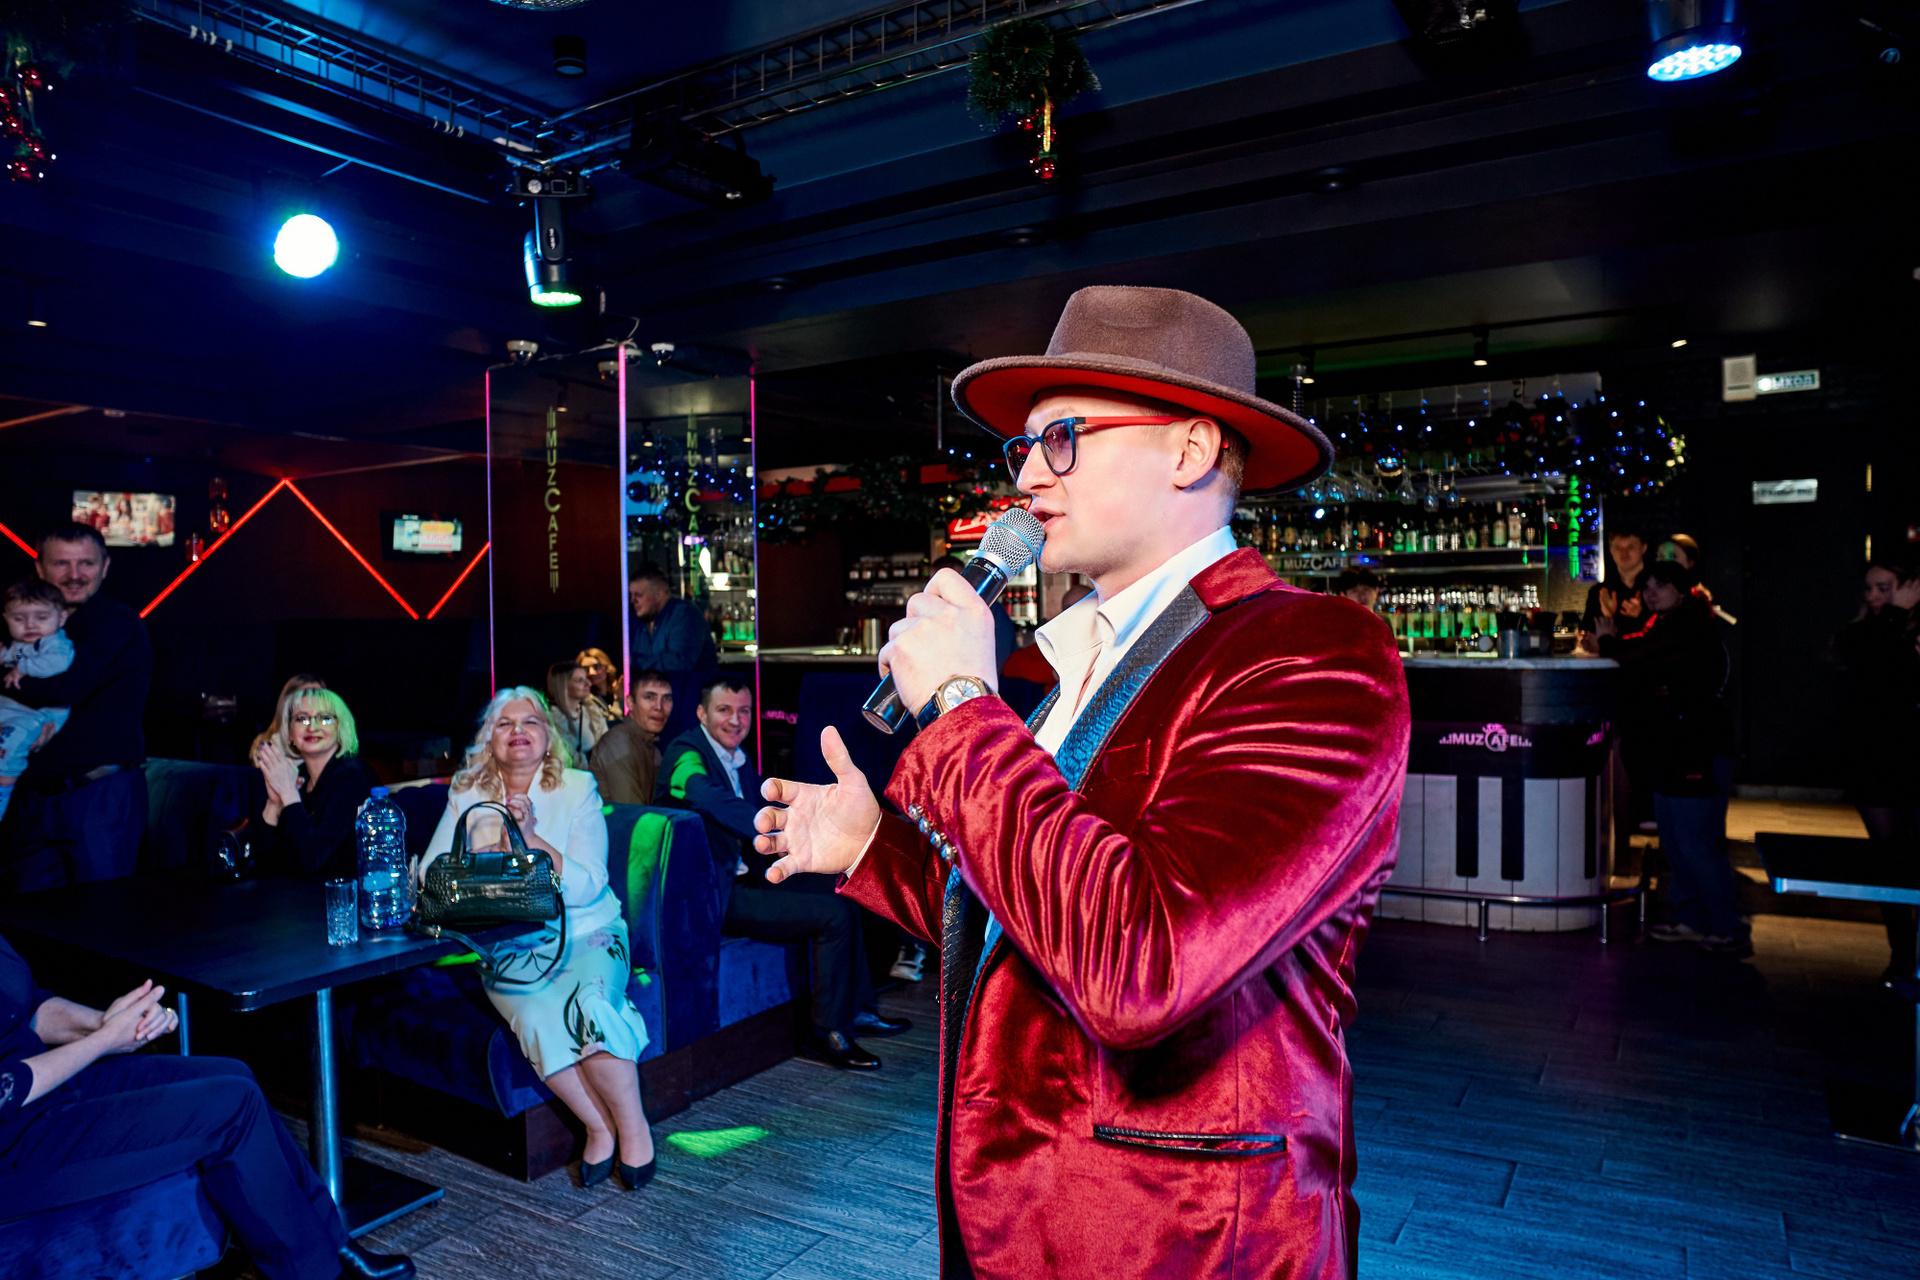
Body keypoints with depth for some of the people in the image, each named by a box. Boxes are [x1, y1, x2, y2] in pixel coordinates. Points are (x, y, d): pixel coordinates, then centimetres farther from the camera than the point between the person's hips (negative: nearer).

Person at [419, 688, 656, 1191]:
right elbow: (430, 876, 4)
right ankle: (601, 1127, -10)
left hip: (586, 934, -1)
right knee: (537, 1018, -30)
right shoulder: (468, 796, 9)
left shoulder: (578, 789, 0)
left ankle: (633, 1126, -11)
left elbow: (587, 886, -9)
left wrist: (531, 838, -19)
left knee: (590, 1005, -32)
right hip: (508, 947, 1)